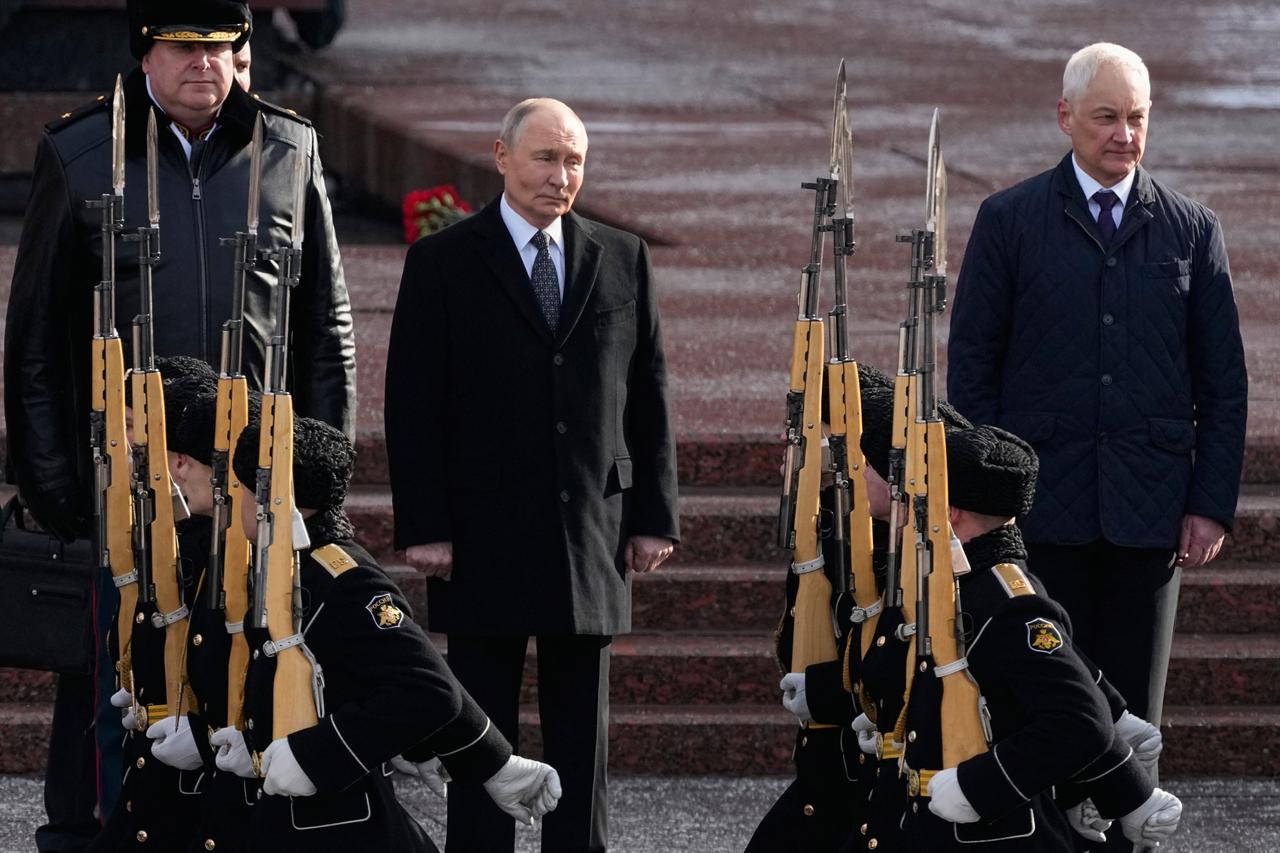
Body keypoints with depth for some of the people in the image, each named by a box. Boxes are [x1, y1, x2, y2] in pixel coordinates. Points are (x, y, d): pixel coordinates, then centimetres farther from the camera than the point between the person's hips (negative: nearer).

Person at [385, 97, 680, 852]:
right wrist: (424, 527, -10)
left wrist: (654, 515, 4)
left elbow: (650, 394, 9)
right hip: (485, 533, -3)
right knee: (481, 729, 2)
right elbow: (413, 405, -3)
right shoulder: (445, 263, 0)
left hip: (592, 531, 3)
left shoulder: (622, 260, 8)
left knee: (583, 732, 7)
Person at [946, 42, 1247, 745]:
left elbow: (1224, 382, 9)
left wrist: (1212, 504, 1)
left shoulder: (1192, 230, 8)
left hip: (1151, 517, 2)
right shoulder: (1009, 221, 3)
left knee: (1134, 717, 5)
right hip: (1041, 514, -2)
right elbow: (971, 368, 3)